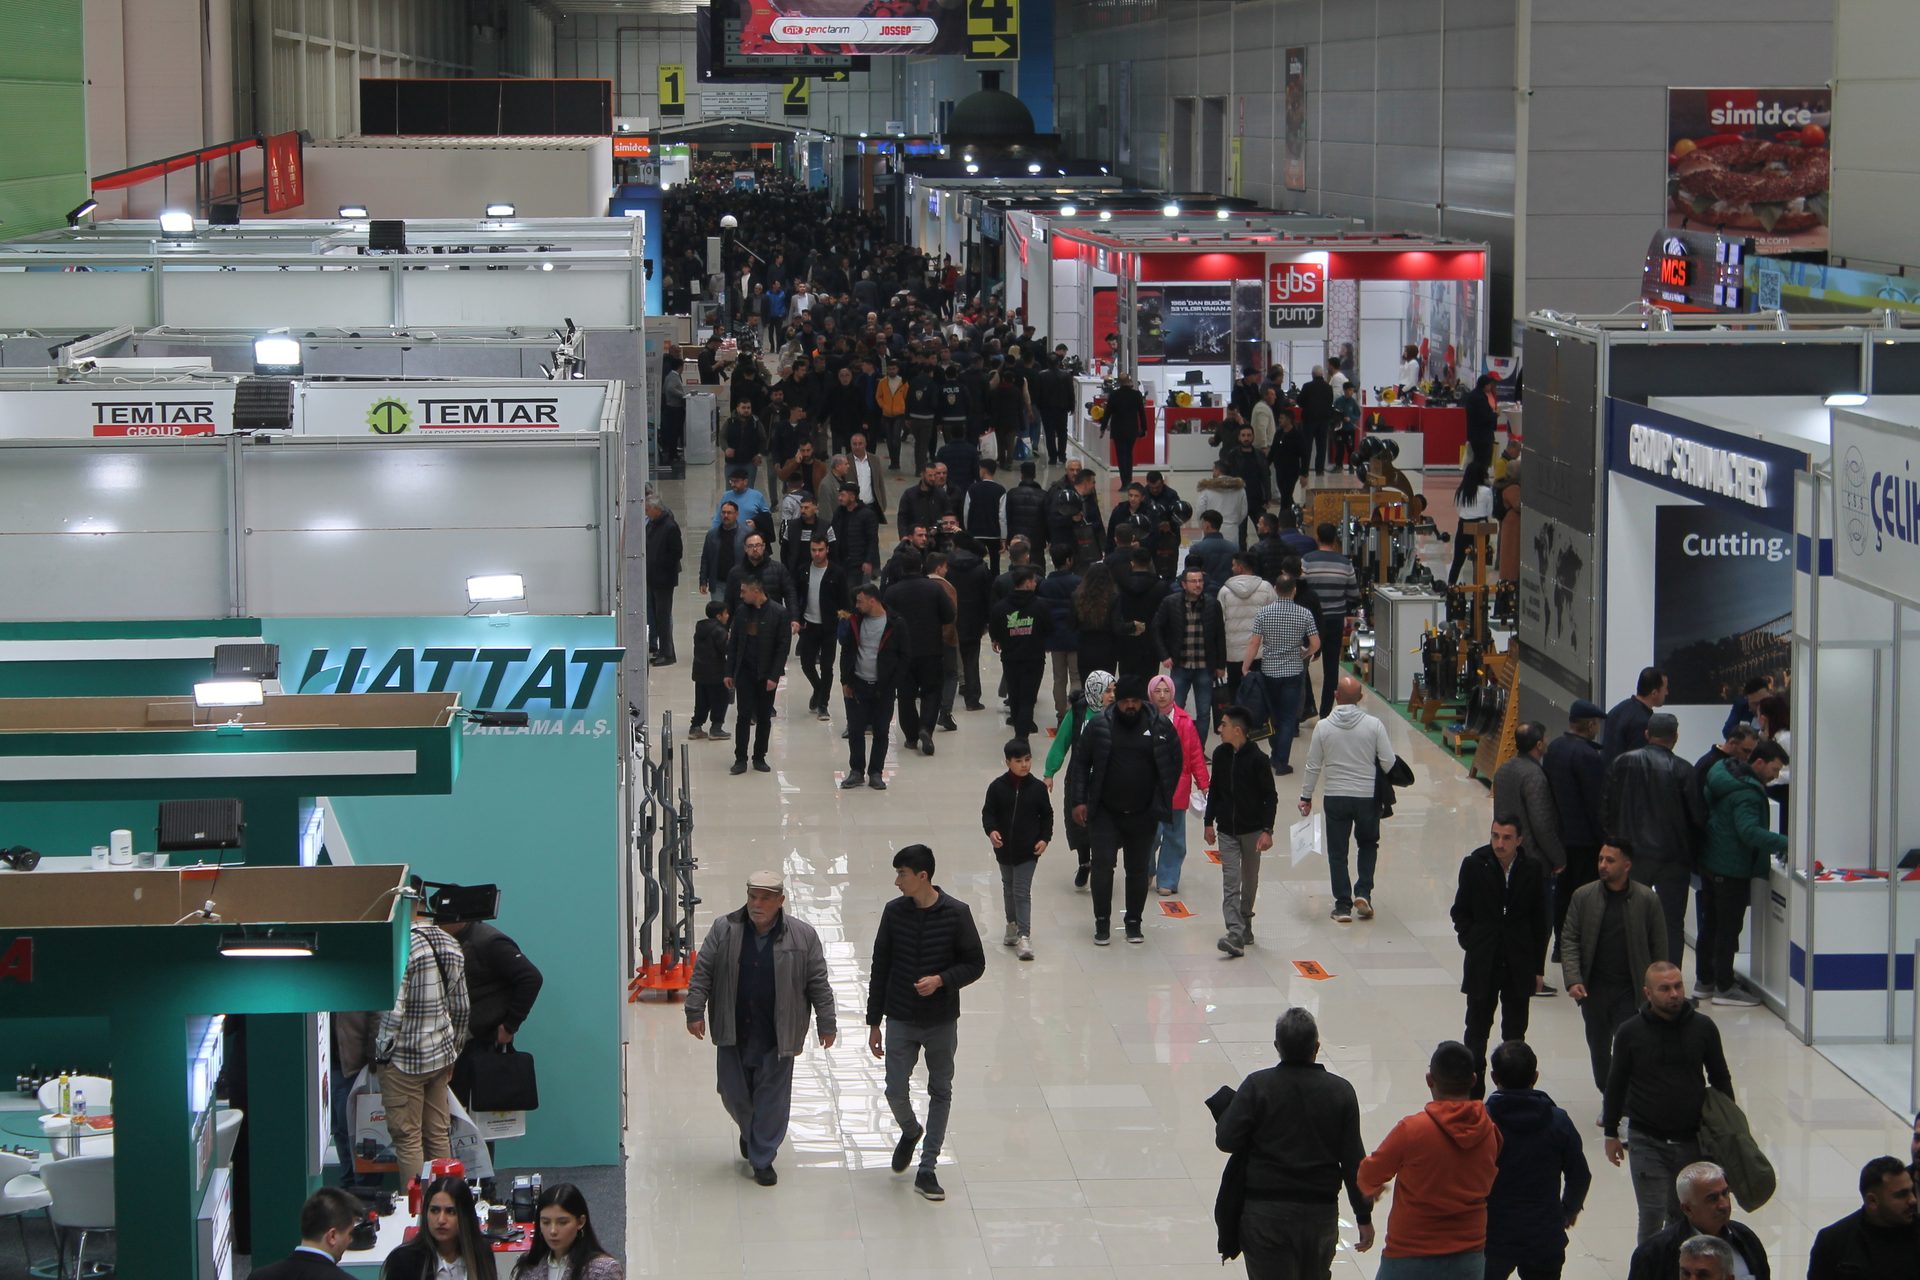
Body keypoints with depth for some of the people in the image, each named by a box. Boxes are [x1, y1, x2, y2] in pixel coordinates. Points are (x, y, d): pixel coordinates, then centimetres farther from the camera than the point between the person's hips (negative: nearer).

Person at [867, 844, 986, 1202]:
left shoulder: (956, 914, -11)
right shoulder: (894, 912, -5)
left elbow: (975, 964, -4)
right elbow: (880, 968, 2)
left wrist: (942, 979, -22)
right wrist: (874, 1022, 4)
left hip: (942, 1023, -1)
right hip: (901, 1021, 1)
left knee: (941, 1092, 6)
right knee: (896, 1092, -3)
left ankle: (926, 1170, 16)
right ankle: (910, 1132, 31)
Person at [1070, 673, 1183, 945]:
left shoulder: (1160, 726, -3)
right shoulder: (1099, 725, -5)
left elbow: (1174, 764, 4)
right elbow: (1081, 764, 0)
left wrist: (1162, 801, -1)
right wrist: (1078, 801, -6)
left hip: (1143, 815, 1)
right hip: (1105, 813, -1)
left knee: (1138, 869, 9)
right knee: (1103, 865, -6)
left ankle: (1134, 922, 22)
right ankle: (1102, 923, 6)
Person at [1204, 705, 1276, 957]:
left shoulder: (1257, 758, -12)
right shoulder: (1220, 755, 2)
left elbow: (1270, 797, -9)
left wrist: (1267, 830, -14)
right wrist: (1209, 822, 12)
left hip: (1252, 830, -3)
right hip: (1227, 831, 3)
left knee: (1250, 881, 12)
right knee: (1230, 883, -9)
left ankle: (1245, 925, 30)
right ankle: (1236, 935, -18)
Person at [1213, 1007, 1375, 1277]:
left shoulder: (1257, 1086, -9)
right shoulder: (1340, 1091, -3)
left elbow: (1227, 1140, -10)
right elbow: (1353, 1160, -2)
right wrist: (1364, 1216, 5)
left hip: (1265, 1212, -3)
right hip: (1322, 1211, 3)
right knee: (1316, 1275, 22)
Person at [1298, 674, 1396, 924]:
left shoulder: (1323, 727, -7)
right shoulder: (1373, 725, -10)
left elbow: (1313, 766, -1)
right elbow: (1389, 763, -8)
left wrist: (1306, 796, 12)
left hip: (1336, 798, 0)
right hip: (1368, 796, 0)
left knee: (1337, 852, 10)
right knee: (1368, 845, 22)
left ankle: (1343, 906, 10)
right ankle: (1363, 892, 7)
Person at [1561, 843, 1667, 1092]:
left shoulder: (1647, 900, -4)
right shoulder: (1583, 896, 0)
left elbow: (1659, 947, 1)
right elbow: (1569, 940, 1)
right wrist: (1573, 980, -12)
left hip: (1630, 991, -3)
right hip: (1593, 989, 3)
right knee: (1599, 1048, 12)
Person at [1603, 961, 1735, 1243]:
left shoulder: (1703, 1027, -1)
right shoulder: (1630, 1032, -4)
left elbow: (1721, 1079, 10)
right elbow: (1616, 1084, 5)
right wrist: (1611, 1133, 8)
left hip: (1692, 1141, 2)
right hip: (1646, 1142, -2)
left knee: (1683, 1215, 11)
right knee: (1652, 1215, -7)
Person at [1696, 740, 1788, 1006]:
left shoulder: (1725, 775, 7)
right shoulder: (1747, 793, -24)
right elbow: (1749, 832, -34)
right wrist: (1784, 843, -37)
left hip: (1709, 862, 10)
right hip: (1732, 869, -10)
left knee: (1710, 924, 18)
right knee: (1728, 928, -2)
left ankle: (1704, 979, 27)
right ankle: (1724, 987, 3)